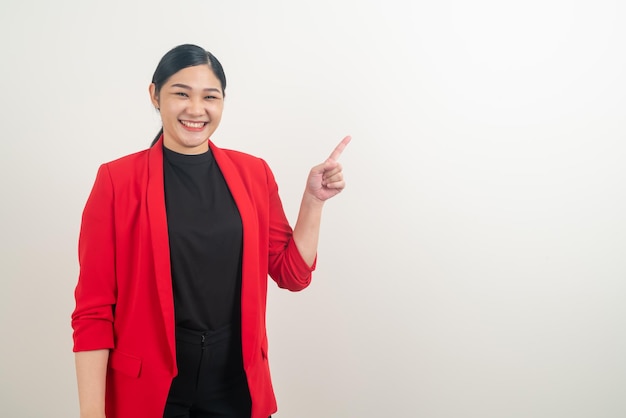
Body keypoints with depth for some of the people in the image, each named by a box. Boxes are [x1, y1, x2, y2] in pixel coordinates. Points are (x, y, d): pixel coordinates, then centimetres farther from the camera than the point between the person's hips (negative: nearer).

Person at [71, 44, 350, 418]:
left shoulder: (254, 174, 2)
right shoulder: (117, 180, -8)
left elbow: (292, 273, 7)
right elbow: (93, 307, -8)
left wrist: (313, 199, -5)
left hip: (239, 385, 3)